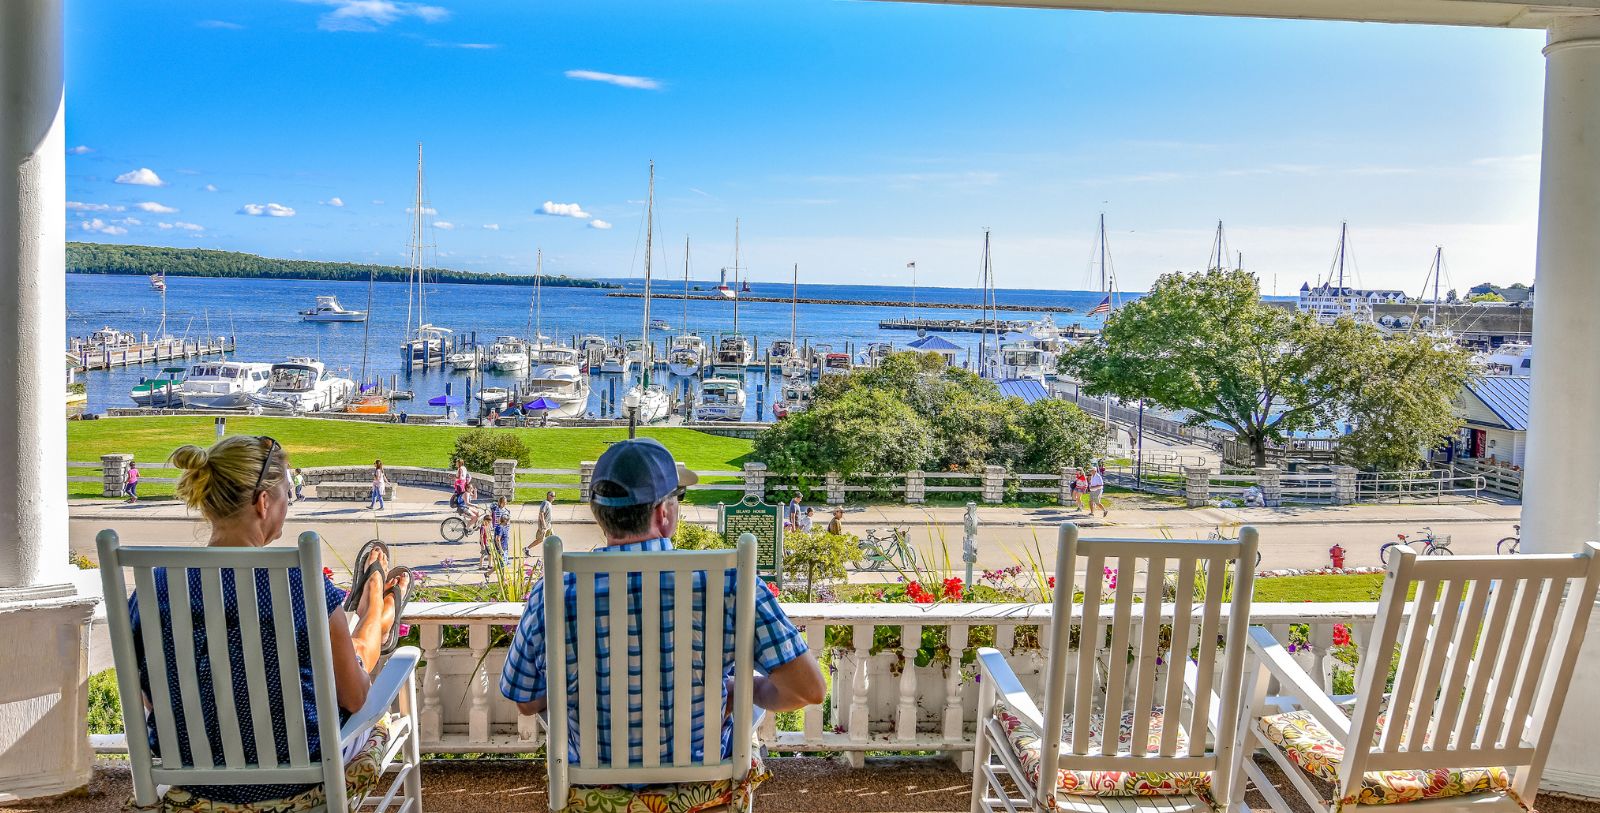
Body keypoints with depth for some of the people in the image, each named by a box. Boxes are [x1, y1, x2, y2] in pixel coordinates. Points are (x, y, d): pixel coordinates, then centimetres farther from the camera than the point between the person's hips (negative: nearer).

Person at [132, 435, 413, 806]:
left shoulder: (153, 589, -18)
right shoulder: (303, 586, -30)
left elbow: (151, 698, -1)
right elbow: (354, 698, -16)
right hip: (295, 774, -4)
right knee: (357, 646, 29)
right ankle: (383, 603, 62)